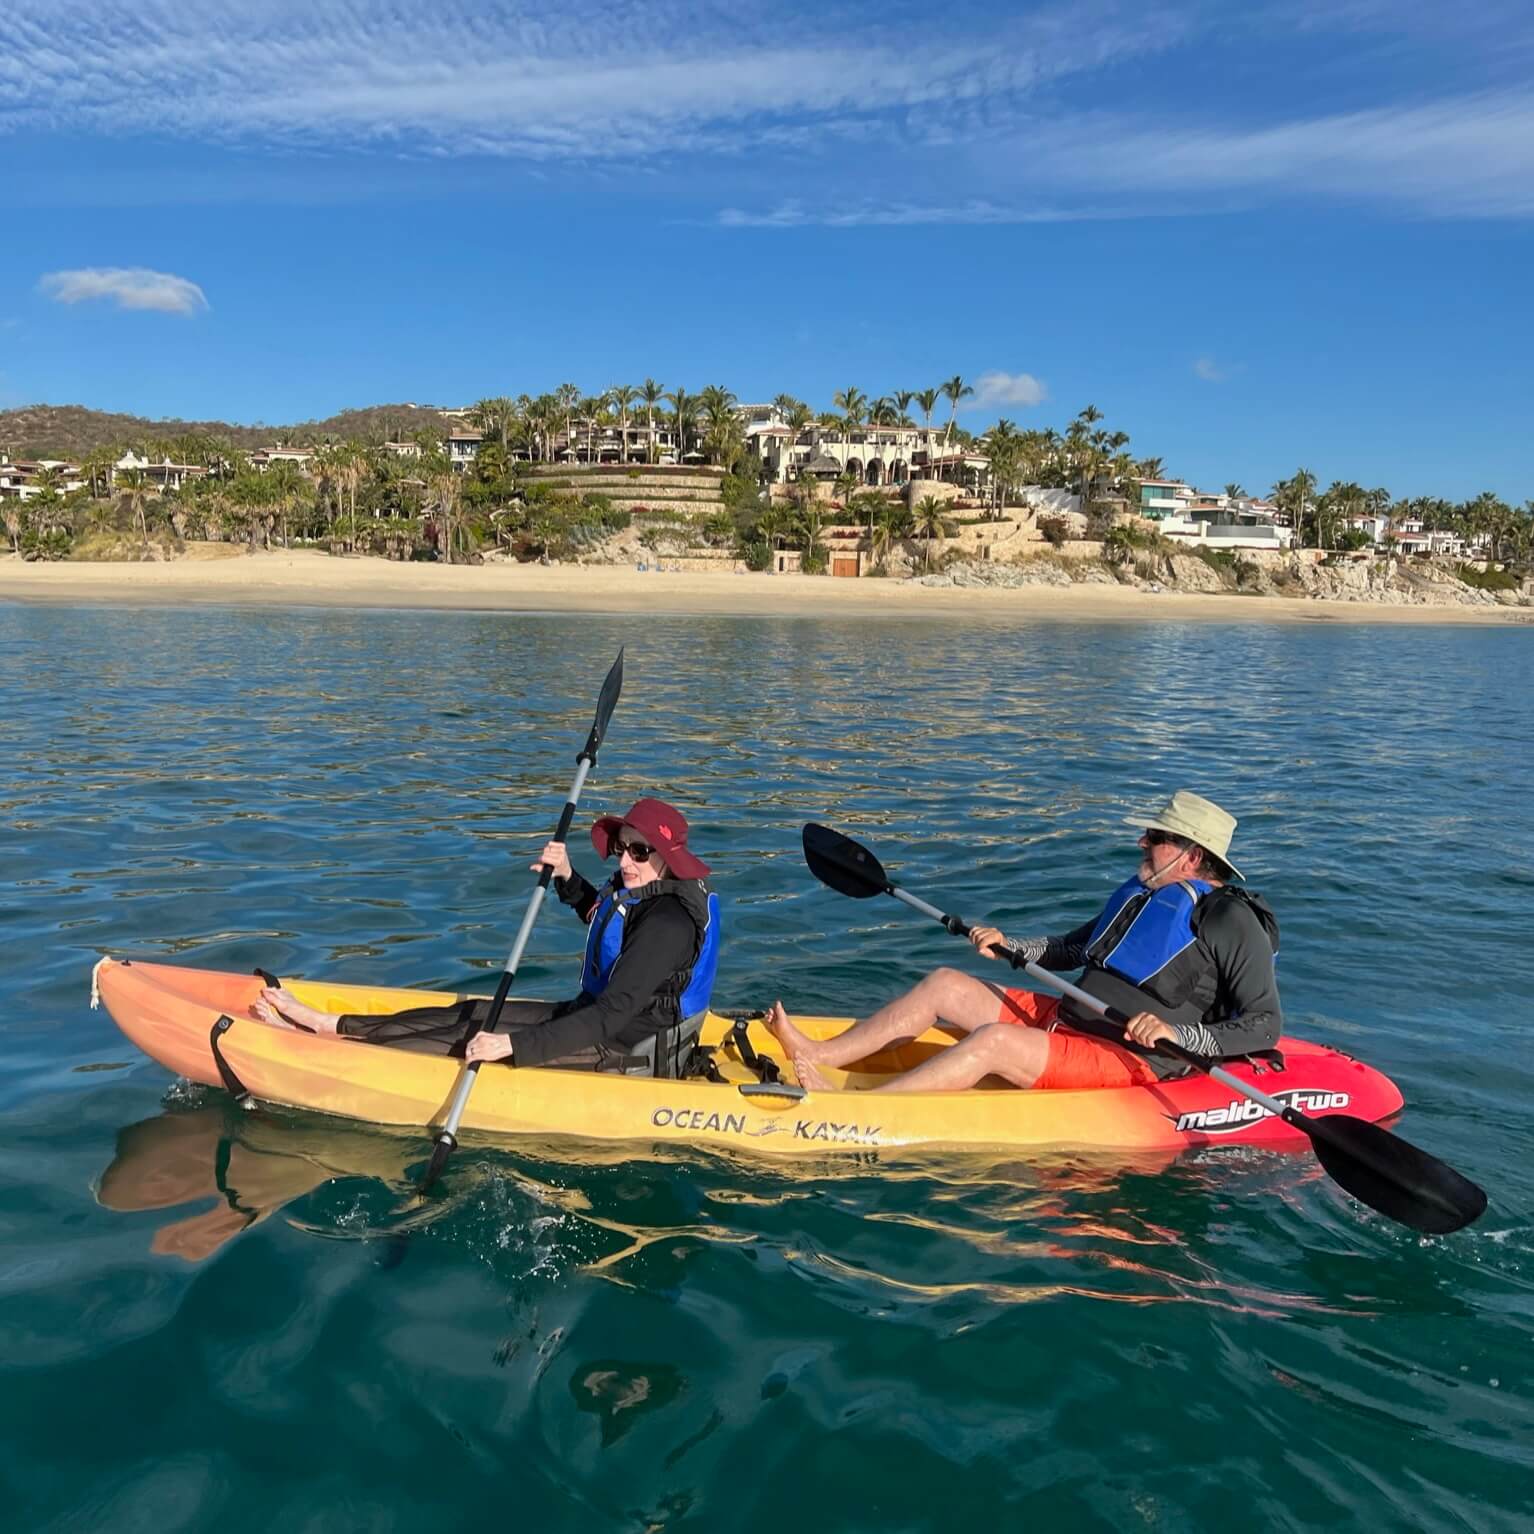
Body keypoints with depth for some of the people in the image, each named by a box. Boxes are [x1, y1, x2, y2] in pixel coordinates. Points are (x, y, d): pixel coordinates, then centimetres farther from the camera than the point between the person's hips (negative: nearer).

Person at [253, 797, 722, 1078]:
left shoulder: (668, 922, -28)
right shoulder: (642, 888, 0)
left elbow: (611, 1017, -32)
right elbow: (604, 916, 26)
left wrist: (512, 1045, -35)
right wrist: (567, 878, 7)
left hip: (628, 1054, -9)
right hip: (602, 1016, 9)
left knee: (472, 1036, -10)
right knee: (473, 1013, 5)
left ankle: (326, 1034, -5)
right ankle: (327, 1024, 9)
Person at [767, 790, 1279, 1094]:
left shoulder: (1232, 921, -11)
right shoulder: (1142, 893, 13)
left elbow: (1266, 1025, -15)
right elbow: (1071, 949, 25)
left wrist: (1177, 1035, -27)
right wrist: (1008, 947, 10)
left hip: (1125, 1059, -9)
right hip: (1063, 1018, 9)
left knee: (993, 1040, -31)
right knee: (944, 984, 0)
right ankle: (816, 1057, -4)